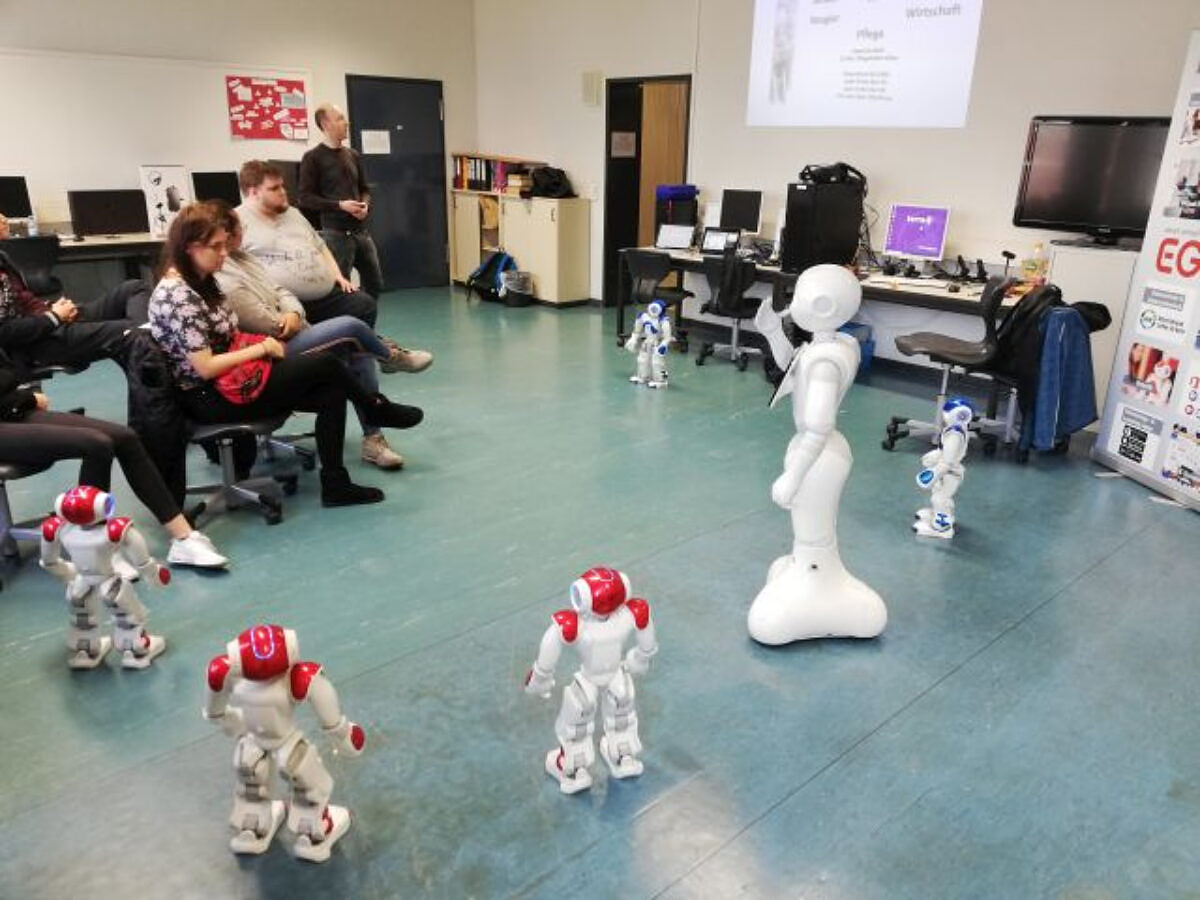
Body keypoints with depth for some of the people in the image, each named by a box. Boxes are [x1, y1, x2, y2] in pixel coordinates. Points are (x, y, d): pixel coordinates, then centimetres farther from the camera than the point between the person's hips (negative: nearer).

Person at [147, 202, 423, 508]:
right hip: (210, 399, -10)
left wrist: (257, 345, -3)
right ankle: (379, 411, 13)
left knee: (332, 393, -5)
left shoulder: (200, 282, 9)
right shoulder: (177, 296, -21)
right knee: (326, 365, -11)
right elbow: (205, 367, -23)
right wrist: (261, 348, -15)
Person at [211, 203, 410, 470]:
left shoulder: (239, 257, 10)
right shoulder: (221, 280, -20)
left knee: (359, 354, -2)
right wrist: (288, 323, 0)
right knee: (349, 326, -19)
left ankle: (372, 438, 1)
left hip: (293, 336, 10)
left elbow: (279, 291, 13)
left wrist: (294, 313, -8)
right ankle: (391, 357, 15)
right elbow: (270, 327, -21)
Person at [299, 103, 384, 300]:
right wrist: (340, 205, -18)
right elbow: (305, 198, -9)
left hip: (361, 230, 6)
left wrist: (365, 205, -2)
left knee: (375, 284, 10)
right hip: (335, 233, -6)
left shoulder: (353, 155, 13)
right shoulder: (313, 158, -5)